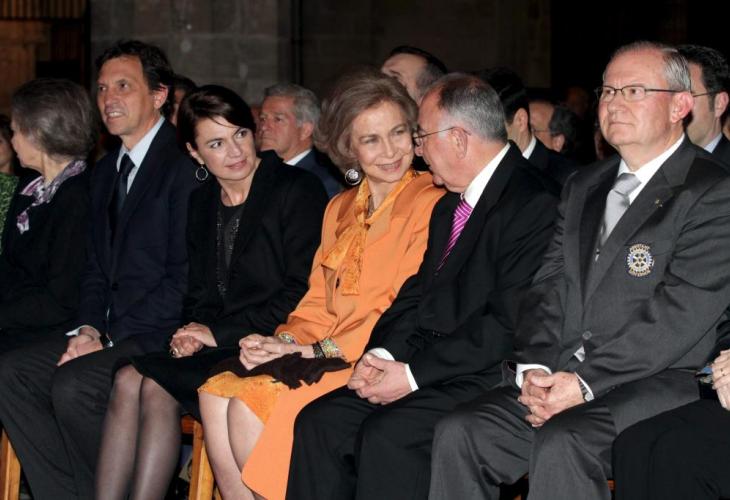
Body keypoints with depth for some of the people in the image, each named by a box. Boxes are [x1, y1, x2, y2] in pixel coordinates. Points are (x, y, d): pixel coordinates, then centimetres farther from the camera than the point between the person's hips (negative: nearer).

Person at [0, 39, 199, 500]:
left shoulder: (185, 165, -11)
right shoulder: (106, 171, 19)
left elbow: (184, 277, -16)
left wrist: (109, 337, -15)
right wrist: (88, 328, 0)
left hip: (161, 337, -8)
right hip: (110, 334, 8)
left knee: (74, 385, -28)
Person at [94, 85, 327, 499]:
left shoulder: (298, 190, -5)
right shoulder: (202, 203, 16)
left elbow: (302, 291, -11)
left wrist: (222, 333, -11)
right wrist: (193, 333, -3)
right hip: (217, 346, 6)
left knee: (155, 385, -25)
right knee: (128, 380, -20)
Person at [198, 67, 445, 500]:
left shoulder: (430, 202, -6)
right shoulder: (341, 208, 20)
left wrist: (314, 351, -14)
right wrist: (284, 340, -5)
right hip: (322, 356, 7)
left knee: (250, 405, -23)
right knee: (216, 394, -15)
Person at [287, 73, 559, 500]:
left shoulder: (534, 205, -13)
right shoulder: (449, 205, 19)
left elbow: (507, 324, -19)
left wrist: (413, 373, -17)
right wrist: (383, 353, -1)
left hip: (484, 379, -9)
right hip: (427, 364, 9)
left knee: (388, 434, -28)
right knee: (318, 422, -8)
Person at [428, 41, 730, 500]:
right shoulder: (583, 187, 20)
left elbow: (680, 312, -14)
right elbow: (550, 287, 14)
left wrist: (585, 383, -18)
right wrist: (534, 367, -6)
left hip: (655, 382, -6)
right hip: (558, 376, 6)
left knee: (561, 445, -33)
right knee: (459, 434, -16)